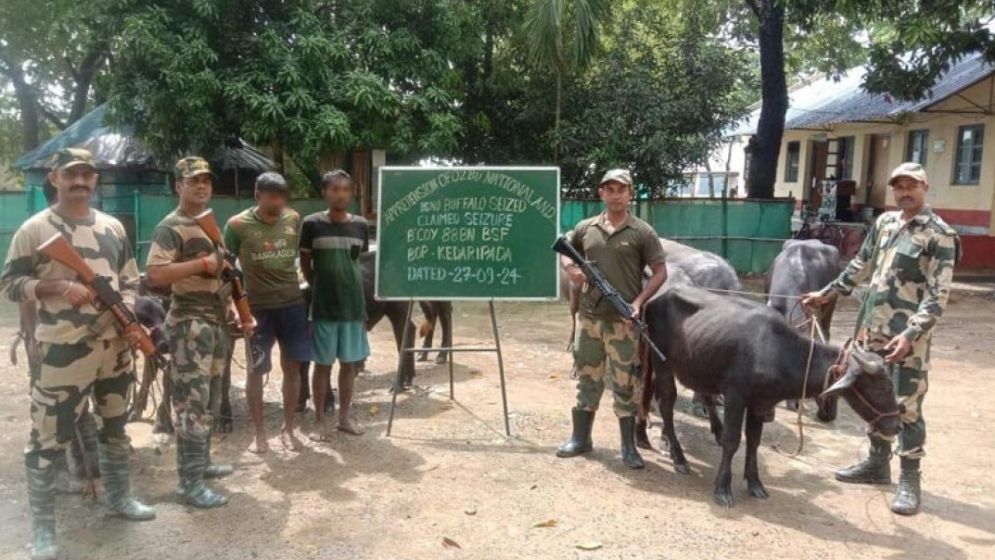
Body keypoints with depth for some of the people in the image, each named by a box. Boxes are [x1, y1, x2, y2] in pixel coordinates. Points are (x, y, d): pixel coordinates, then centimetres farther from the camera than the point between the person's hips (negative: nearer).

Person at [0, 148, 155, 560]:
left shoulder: (112, 227, 9)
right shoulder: (35, 229, -5)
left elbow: (130, 280, 15)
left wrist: (127, 312, -4)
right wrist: (57, 287, -21)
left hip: (114, 346, 6)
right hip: (62, 350, -5)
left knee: (116, 426, 19)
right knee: (48, 438, -1)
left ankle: (119, 497, 37)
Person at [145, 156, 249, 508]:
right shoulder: (171, 227, -11)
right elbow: (153, 275, -24)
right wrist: (202, 263, -23)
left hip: (217, 321, 9)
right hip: (190, 323, -9)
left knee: (210, 400, 16)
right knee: (192, 402, -9)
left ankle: (202, 463, 29)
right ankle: (190, 483, -5)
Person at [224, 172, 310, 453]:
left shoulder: (294, 219, 3)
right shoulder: (238, 225, -8)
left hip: (293, 303, 3)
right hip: (258, 307, -3)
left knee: (292, 367, 7)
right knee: (256, 369, 5)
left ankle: (288, 429, 20)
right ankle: (259, 433, 18)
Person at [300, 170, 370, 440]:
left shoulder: (360, 225, 3)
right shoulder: (312, 224, -6)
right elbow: (305, 264, 4)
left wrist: (351, 288, 13)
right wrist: (320, 287, 8)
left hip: (354, 305, 3)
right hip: (323, 306, -3)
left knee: (350, 363, 10)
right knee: (323, 364, 5)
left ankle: (345, 416, 23)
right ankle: (319, 420, 16)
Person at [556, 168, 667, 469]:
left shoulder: (642, 232, -4)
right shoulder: (585, 228, 6)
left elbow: (660, 272, -3)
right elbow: (564, 251, 21)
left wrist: (639, 302, -15)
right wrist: (571, 268, -2)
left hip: (623, 320, -3)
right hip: (589, 317, 4)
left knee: (625, 383, 2)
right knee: (587, 378, 14)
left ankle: (629, 447, 14)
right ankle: (580, 438, 26)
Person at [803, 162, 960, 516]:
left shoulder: (939, 235, -10)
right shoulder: (884, 223, 9)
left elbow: (938, 296, -16)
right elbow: (860, 266, 21)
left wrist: (910, 334, -25)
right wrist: (827, 294, 21)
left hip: (908, 336, -7)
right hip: (872, 329, 7)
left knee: (907, 407, -1)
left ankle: (910, 480, 11)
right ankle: (877, 464, 31)